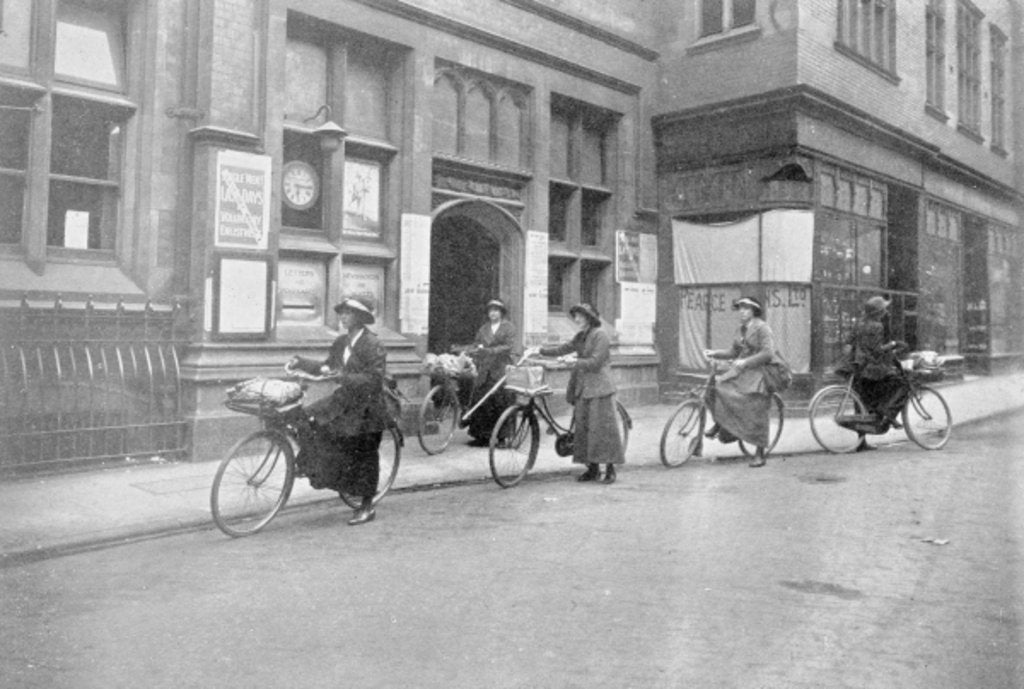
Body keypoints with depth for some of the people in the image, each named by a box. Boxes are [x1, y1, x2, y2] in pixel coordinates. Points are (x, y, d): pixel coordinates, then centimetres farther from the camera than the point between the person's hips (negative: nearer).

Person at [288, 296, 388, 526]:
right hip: (344, 400, 7)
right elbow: (327, 365, 13)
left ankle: (367, 507, 16)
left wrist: (343, 377, -33)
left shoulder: (372, 345, -18)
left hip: (366, 407, -7)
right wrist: (300, 362, 0)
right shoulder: (342, 342, 6)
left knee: (363, 456, 1)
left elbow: (374, 379, -24)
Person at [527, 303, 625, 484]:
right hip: (583, 388, 8)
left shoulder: (600, 335, -10)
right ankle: (592, 468, 15)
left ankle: (610, 469, 3)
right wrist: (540, 350, 5)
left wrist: (574, 362, -14)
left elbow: (595, 362, -17)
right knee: (583, 428, 8)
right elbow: (565, 348, 13)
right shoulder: (581, 336, 15)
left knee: (602, 427, -5)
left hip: (599, 388, -8)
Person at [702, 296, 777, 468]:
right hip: (740, 370, 7)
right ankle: (720, 424, 4)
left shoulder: (762, 328, -10)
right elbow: (733, 352, 15)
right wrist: (715, 353, 1)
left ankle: (759, 454, -1)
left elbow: (768, 353, -20)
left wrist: (745, 362, -23)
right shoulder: (741, 329, 14)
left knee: (756, 413, -9)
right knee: (715, 388, -16)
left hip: (757, 372, -7)